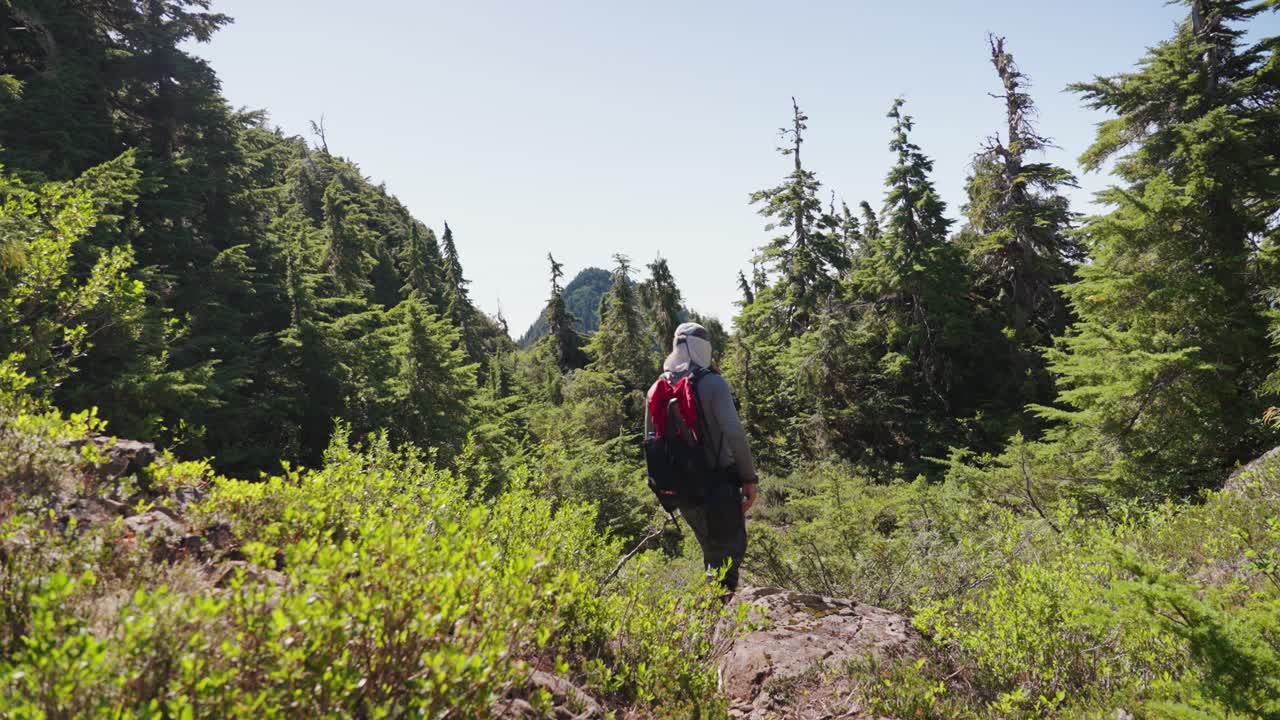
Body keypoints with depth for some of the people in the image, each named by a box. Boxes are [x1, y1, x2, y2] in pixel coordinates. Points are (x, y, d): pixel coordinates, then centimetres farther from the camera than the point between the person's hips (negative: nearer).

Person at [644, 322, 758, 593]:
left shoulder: (657, 388, 5)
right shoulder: (712, 382, -12)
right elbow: (734, 432, -20)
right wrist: (750, 478, -13)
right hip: (719, 485, -6)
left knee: (711, 551, 22)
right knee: (730, 551, 4)